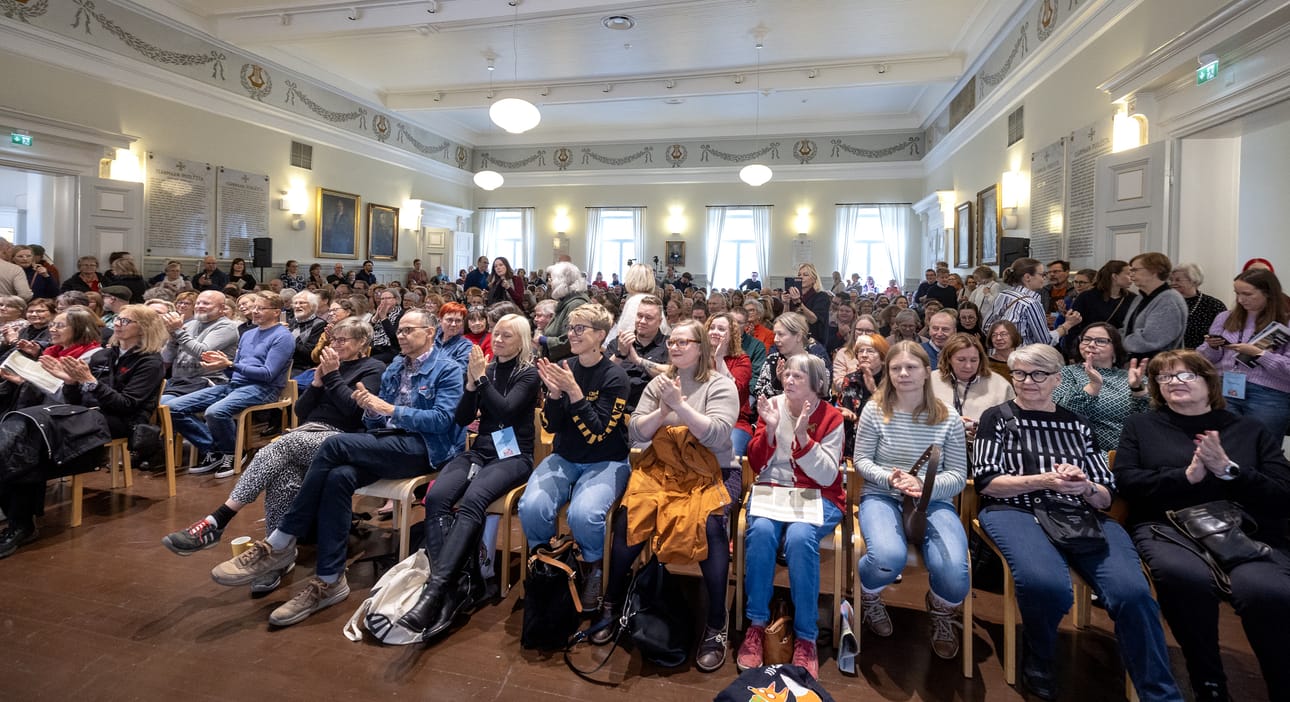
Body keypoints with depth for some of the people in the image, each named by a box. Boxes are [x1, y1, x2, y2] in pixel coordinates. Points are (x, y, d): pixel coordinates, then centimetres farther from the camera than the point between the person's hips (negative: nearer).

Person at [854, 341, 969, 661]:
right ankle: (867, 597, 8)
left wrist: (923, 484, -19)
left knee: (954, 574, -27)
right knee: (888, 558, -34)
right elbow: (861, 460, 2)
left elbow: (958, 476, 1)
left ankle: (941, 611, 17)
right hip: (882, 497, -1)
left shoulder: (949, 418, 1)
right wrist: (890, 478, -18)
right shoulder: (874, 411, -3)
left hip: (934, 501, 2)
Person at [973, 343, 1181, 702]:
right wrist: (1043, 480, -12)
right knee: (1047, 584, -35)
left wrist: (1085, 488, -7)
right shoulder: (997, 418, 12)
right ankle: (1038, 661, -5)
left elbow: (1105, 497, 17)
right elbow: (986, 481, 1)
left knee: (1133, 591, -28)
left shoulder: (1076, 425, 21)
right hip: (1015, 511, -3)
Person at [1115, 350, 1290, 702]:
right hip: (1168, 526, -1)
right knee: (1185, 577, -37)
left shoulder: (1251, 430, 19)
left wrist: (1228, 470, -8)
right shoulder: (1141, 425, 17)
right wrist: (1186, 476, -8)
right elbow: (1126, 482, 4)